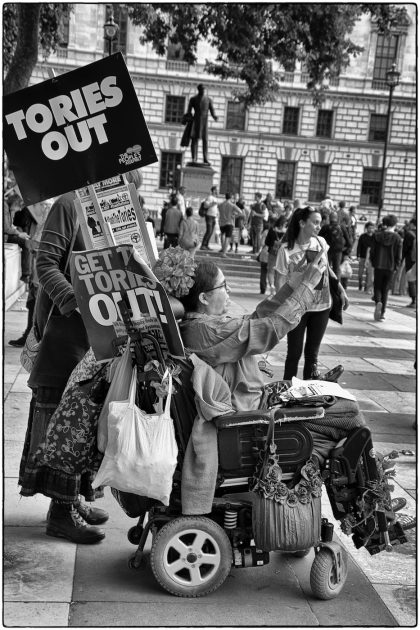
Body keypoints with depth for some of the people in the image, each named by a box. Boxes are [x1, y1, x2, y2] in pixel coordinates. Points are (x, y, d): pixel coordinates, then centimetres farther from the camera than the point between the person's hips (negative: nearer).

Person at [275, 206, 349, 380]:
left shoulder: (321, 242, 1)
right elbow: (280, 281, -10)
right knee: (295, 352, 4)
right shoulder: (287, 249, -12)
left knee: (312, 353, 10)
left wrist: (341, 290, 10)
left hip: (322, 306, 4)